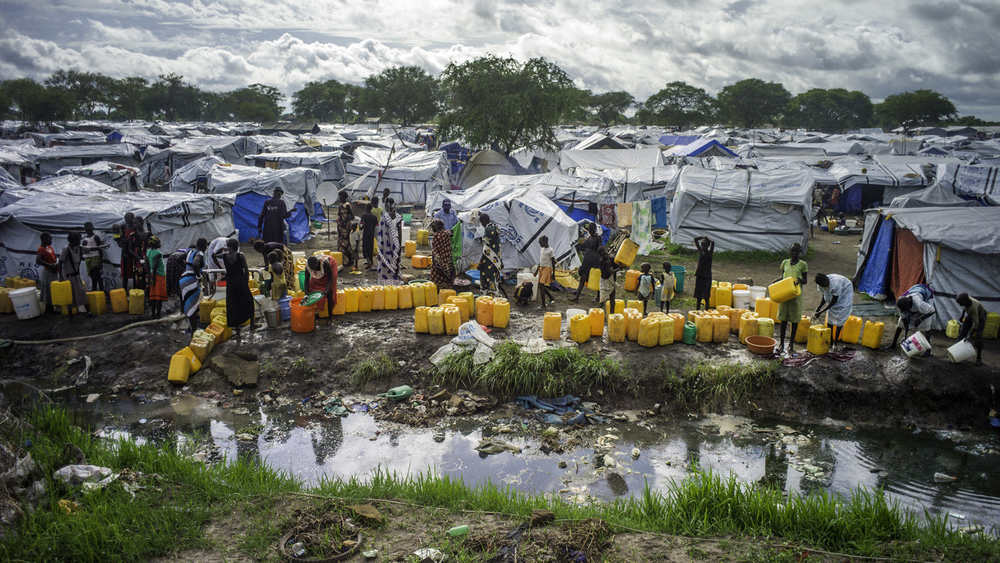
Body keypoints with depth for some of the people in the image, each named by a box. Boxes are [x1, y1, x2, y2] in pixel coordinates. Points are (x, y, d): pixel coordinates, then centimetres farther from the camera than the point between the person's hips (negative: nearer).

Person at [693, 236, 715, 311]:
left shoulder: (710, 253, -5)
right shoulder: (700, 251, 7)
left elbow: (713, 242, -20)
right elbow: (695, 239, 9)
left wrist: (707, 238, -5)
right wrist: (703, 237, 4)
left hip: (707, 276, -4)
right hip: (699, 275, 4)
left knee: (706, 296, -1)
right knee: (698, 296, 9)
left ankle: (707, 311, 5)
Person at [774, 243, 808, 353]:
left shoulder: (803, 264, -2)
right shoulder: (785, 262, 7)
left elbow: (805, 281, 2)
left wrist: (800, 280, -20)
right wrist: (776, 280, -2)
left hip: (796, 294, -3)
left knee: (794, 319, 4)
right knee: (783, 318, 6)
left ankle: (791, 344, 13)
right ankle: (782, 343, 15)